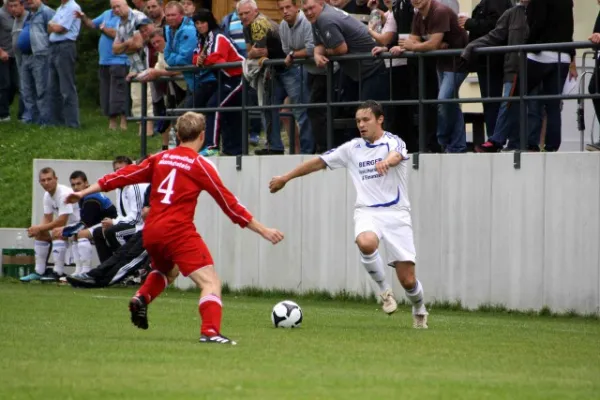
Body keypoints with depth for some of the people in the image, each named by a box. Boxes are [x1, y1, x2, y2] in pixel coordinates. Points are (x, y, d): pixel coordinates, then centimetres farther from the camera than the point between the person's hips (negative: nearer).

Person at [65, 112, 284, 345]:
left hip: (151, 232, 6)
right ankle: (210, 332, -29)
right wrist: (263, 230, 4)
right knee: (210, 282, -8)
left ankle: (141, 297, 9)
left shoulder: (161, 158, 12)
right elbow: (228, 203, -1)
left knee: (167, 270, 34)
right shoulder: (200, 165, -1)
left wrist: (84, 192, 22)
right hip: (179, 232, -6)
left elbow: (125, 175, 14)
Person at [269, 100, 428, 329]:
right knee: (366, 243, -36)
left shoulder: (393, 143, -3)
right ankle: (384, 290, -11)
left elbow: (396, 156, -27)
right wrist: (286, 178, 23)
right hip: (367, 213, 2)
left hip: (396, 214, -2)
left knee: (407, 280, -5)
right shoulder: (352, 148, 11)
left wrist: (386, 161, -52)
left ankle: (419, 311, 29)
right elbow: (319, 162, 19)